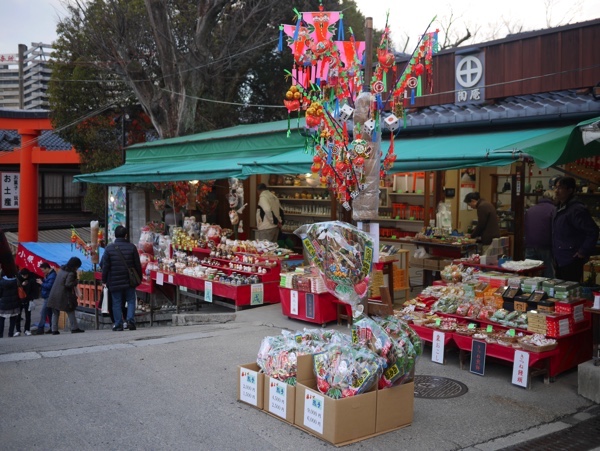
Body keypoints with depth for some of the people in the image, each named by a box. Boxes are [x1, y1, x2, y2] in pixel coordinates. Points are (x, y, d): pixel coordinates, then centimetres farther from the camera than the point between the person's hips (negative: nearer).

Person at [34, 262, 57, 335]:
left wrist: (42, 283, -12)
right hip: (47, 297, 10)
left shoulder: (52, 275, -17)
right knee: (50, 313, 11)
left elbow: (49, 286, -24)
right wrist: (43, 281, 0)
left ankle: (40, 329, -7)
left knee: (43, 313, -9)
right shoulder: (48, 274, 16)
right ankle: (52, 328, 14)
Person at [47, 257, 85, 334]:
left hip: (54, 295, 7)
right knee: (70, 312, 5)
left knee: (55, 313, 12)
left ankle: (54, 330, 11)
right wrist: (75, 282, -7)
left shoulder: (61, 270, 12)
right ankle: (74, 328, 6)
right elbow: (68, 284, -22)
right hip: (63, 296, -7)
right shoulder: (71, 273, -12)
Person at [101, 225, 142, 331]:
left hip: (114, 282, 0)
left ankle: (118, 324, 6)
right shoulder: (131, 247, -2)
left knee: (116, 303, 6)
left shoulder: (109, 248, -4)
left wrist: (104, 280, 8)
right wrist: (139, 278, 12)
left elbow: (105, 266, -1)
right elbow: (138, 265, 1)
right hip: (129, 280, 0)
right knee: (131, 301, 10)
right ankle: (130, 320, -5)